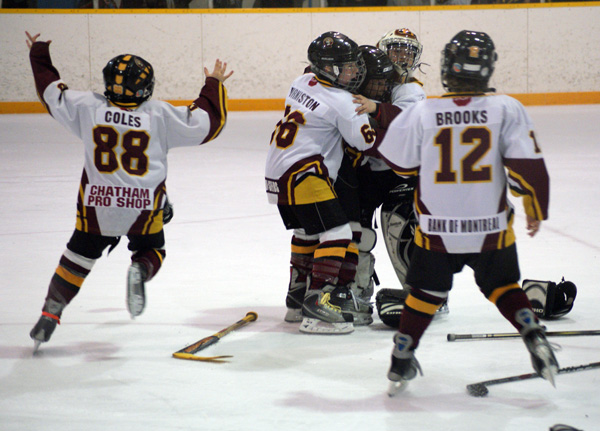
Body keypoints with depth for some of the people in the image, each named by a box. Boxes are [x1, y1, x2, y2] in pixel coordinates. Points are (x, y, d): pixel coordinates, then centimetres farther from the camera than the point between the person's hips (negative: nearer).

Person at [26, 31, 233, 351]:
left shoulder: (88, 107, -6)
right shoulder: (159, 115, -9)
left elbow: (52, 92, 9)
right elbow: (208, 123, -2)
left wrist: (39, 56, 25)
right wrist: (214, 85, 14)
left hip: (96, 205, 1)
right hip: (143, 208, -1)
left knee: (78, 257, 18)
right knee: (151, 251, 23)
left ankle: (49, 315, 14)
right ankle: (140, 271, -12)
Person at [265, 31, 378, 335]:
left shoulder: (302, 82, 11)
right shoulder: (341, 102, -15)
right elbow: (366, 141, -12)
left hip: (278, 172, 10)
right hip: (303, 174, -10)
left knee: (308, 233, 24)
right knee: (336, 233, -11)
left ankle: (298, 297, 34)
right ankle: (319, 308, -21)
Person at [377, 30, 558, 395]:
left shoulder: (421, 112, -11)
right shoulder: (506, 110, -11)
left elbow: (400, 163, 2)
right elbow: (529, 167, -12)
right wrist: (536, 210, 3)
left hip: (436, 230, 0)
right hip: (492, 229, 0)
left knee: (427, 292, 19)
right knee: (503, 286, 23)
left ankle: (401, 363, 21)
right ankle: (534, 335, 5)